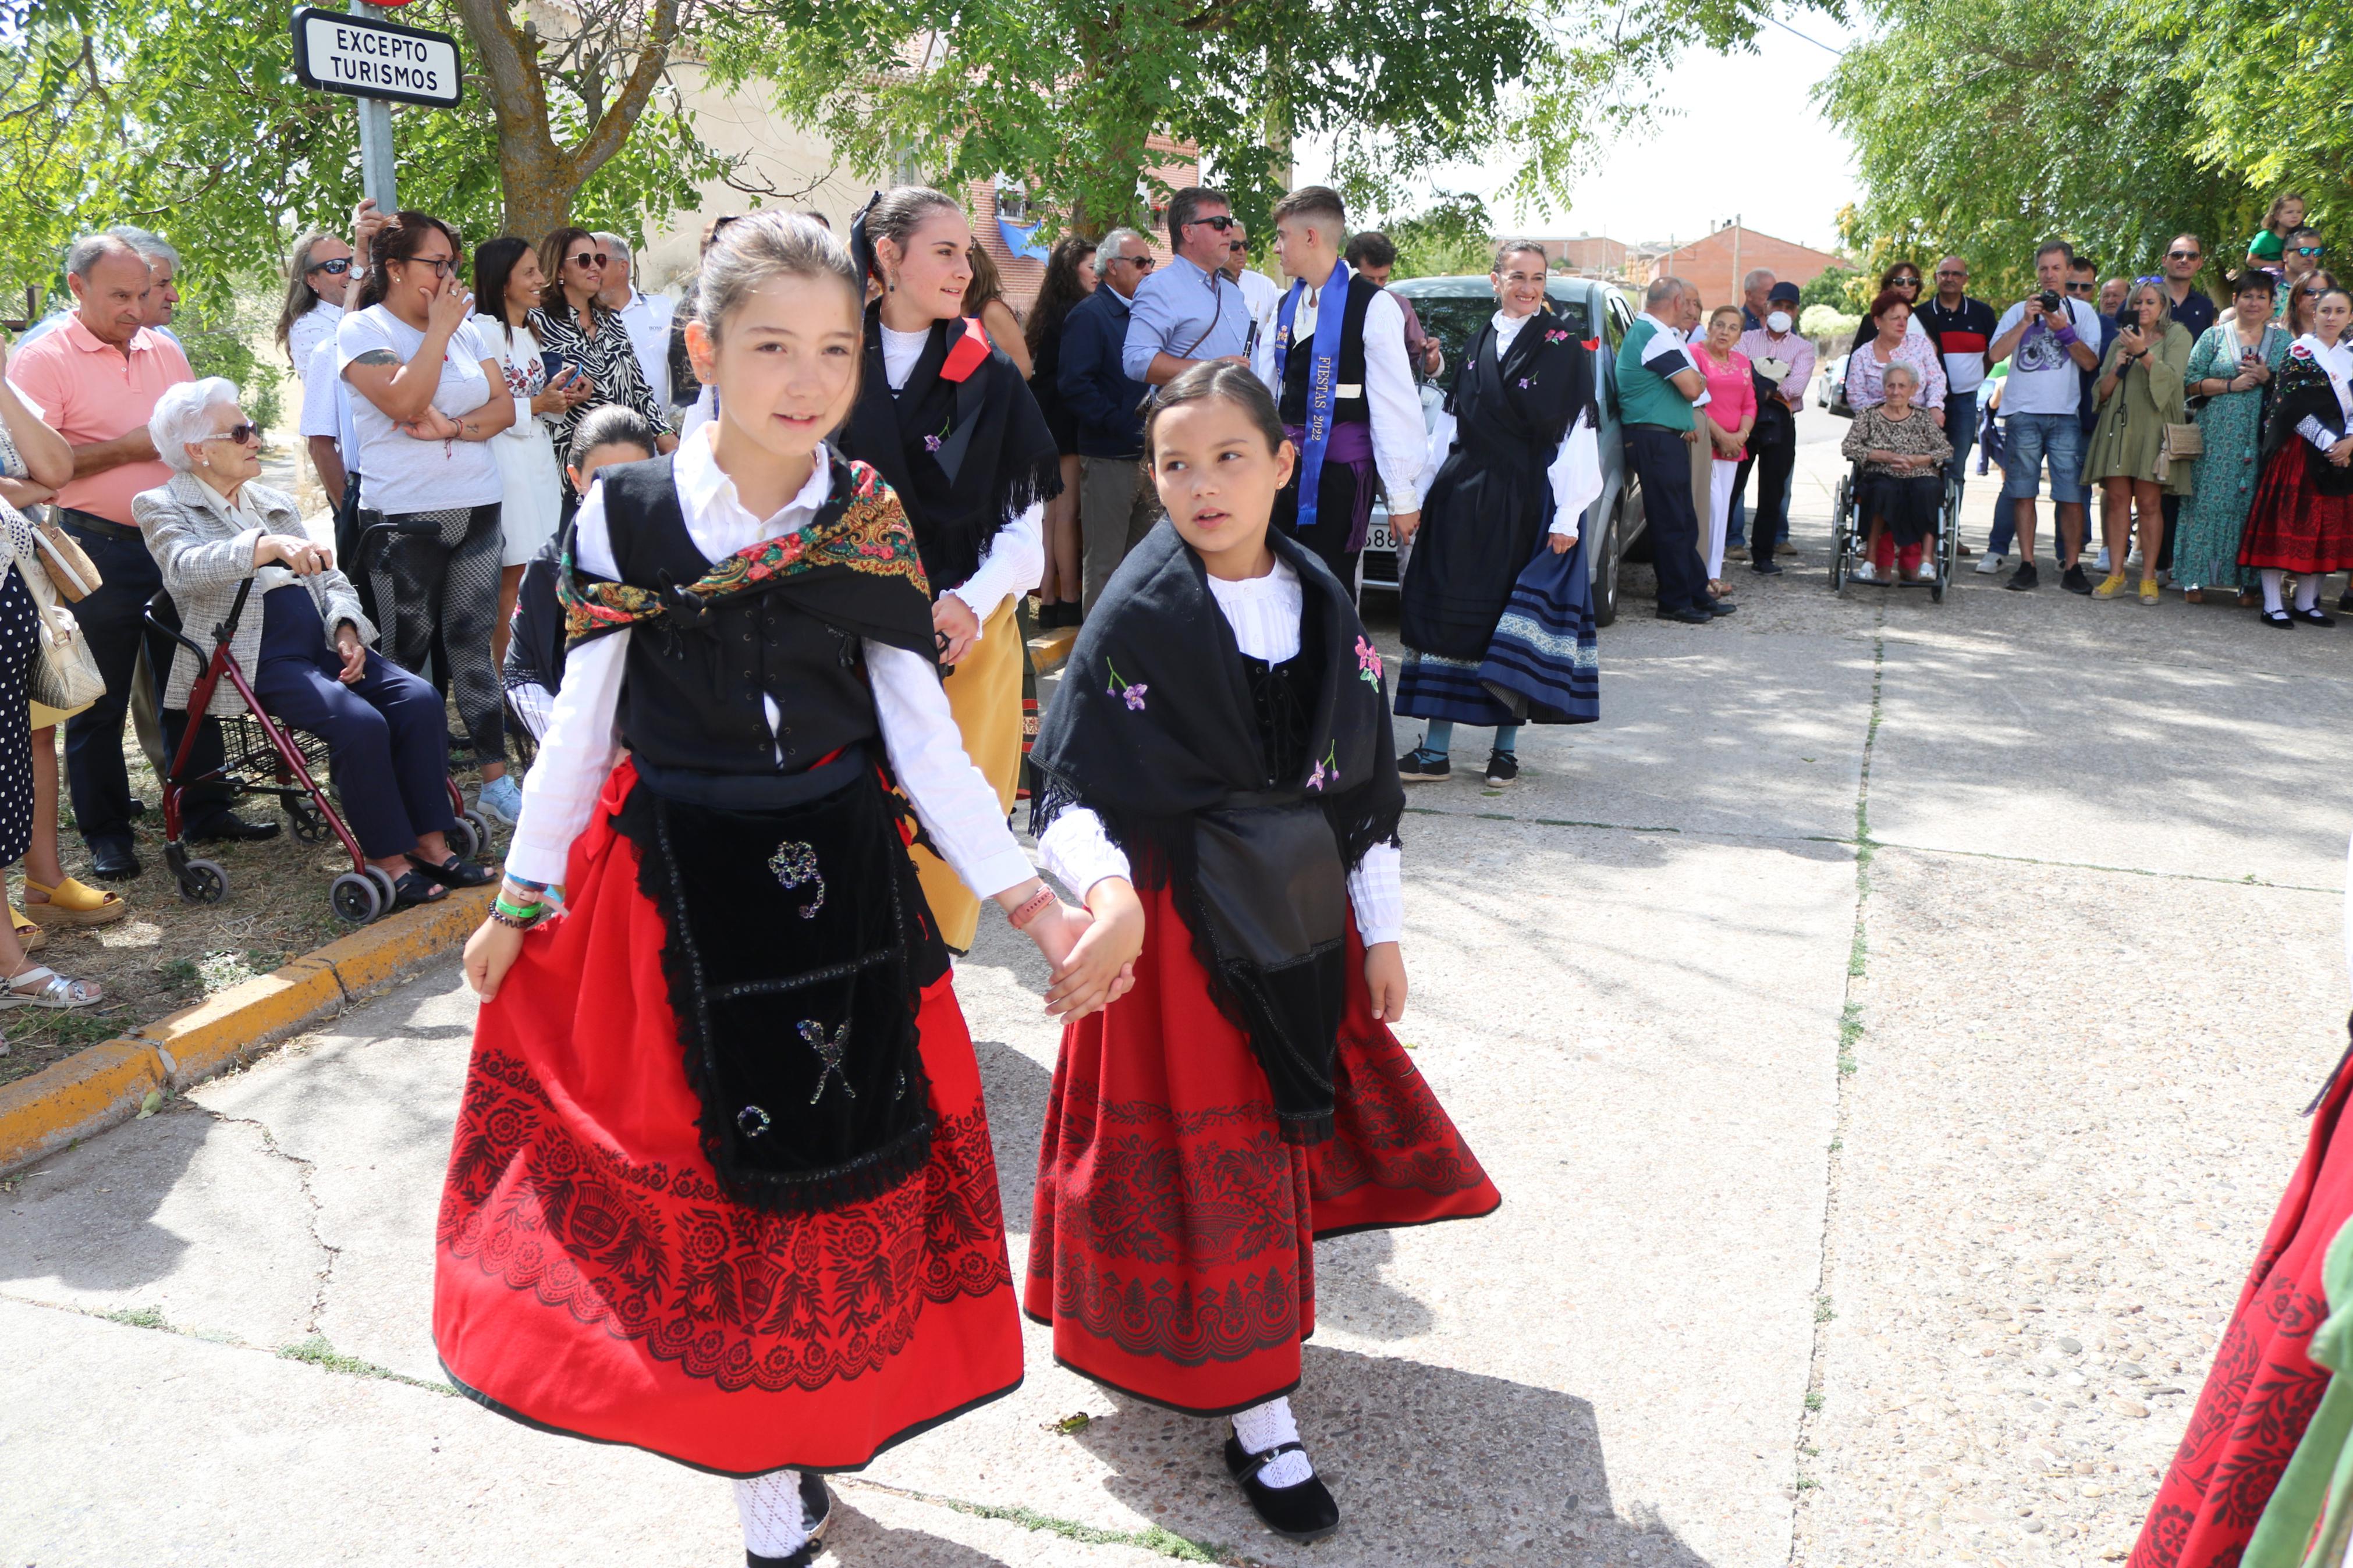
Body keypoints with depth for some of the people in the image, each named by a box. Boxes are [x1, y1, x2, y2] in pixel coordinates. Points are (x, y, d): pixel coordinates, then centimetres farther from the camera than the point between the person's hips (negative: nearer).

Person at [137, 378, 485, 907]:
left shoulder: (277, 504, 24)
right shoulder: (163, 507, 4)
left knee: (420, 698, -19)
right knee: (360, 722, -30)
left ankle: (430, 843, -15)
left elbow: (331, 578, 22)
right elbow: (186, 569, -18)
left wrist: (347, 629, 0)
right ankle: (388, 860, -18)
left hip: (325, 645, 6)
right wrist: (271, 545, -35)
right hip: (257, 660, -6)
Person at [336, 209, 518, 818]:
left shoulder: (464, 328, 14)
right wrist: (439, 328, -11)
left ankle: (496, 775, 7)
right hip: (404, 518, -4)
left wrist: (454, 426, -12)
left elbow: (504, 406, 7)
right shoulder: (362, 330, -2)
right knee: (405, 652, 1)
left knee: (472, 642, 5)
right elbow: (404, 402, -18)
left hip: (478, 509, 4)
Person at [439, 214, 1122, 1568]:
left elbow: (923, 731, -1)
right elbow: (584, 720, 2)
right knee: (700, 1162, 7)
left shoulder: (871, 520, -2)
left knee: (839, 1160, 9)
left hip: (838, 882, 1)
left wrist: (1030, 900, -8)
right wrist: (521, 900, 5)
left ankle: (807, 1426, 34)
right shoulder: (626, 513, -6)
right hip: (675, 885, -1)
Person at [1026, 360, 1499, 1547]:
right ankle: (1256, 1415, 20)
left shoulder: (1322, 606, 0)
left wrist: (1380, 935, 8)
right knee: (1208, 1158, 4)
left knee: (1284, 1131, 16)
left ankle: (1245, 1342, 42)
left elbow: (1364, 782, 7)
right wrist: (1108, 886, -38)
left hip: (1298, 917, 5)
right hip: (1174, 930, -5)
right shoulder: (1134, 619, -14)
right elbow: (1072, 797, -17)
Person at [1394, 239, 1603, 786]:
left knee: (1514, 620, 0)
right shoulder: (1477, 347, 13)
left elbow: (1576, 432, -7)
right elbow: (1450, 426, 15)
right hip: (1463, 499, 4)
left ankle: (1506, 746, 12)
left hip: (1527, 504, -4)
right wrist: (1422, 495, 9)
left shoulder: (1564, 347, -2)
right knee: (1448, 616, 2)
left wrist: (1568, 514, -14)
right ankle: (1435, 749, 7)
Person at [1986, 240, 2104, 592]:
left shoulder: (2083, 311, 12)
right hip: (2023, 413, 1)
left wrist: (2063, 329, -9)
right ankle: (2027, 565, 5)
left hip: (2065, 414, -1)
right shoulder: (2019, 311, 14)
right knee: (2023, 492, 0)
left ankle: (2071, 566, -1)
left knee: (2070, 493, -6)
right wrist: (2027, 321, -8)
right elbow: (1995, 355, 0)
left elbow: (2090, 362, 1)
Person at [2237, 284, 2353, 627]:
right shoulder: (2299, 352, -3)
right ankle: (2272, 605, -3)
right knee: (2286, 522, -6)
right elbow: (2297, 408, -11)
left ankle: (2306, 603, 15)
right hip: (2298, 452, -6)